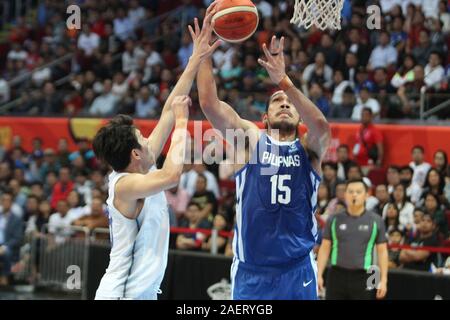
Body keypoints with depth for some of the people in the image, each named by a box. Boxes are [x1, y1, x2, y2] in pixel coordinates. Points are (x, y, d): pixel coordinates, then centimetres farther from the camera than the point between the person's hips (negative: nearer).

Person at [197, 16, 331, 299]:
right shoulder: (251, 139, 5)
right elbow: (209, 103, -7)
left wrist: (283, 81, -30)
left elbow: (321, 125, -19)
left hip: (297, 269, 0)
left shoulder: (310, 149, 5)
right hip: (251, 270, 0)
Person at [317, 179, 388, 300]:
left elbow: (382, 251, 4)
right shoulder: (334, 220, 6)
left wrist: (383, 280, -3)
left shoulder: (376, 221, 3)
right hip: (337, 276, 1)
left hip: (363, 277, -1)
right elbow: (325, 248, 8)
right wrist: (319, 275, -1)